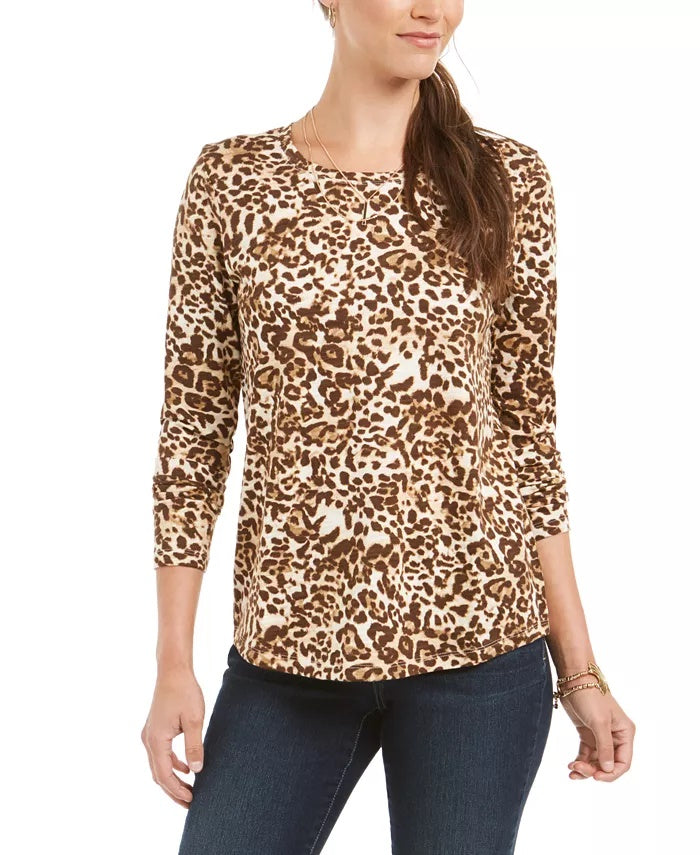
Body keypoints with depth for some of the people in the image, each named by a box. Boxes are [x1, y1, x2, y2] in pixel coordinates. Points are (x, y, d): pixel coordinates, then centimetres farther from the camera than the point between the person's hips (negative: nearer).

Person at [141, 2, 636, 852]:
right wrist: (173, 666, -1)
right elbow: (194, 428, 1)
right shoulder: (232, 177, 1)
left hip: (479, 632, 0)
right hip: (288, 644, 0)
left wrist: (580, 666, 2)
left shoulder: (508, 181, 2)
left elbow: (529, 423, 4)